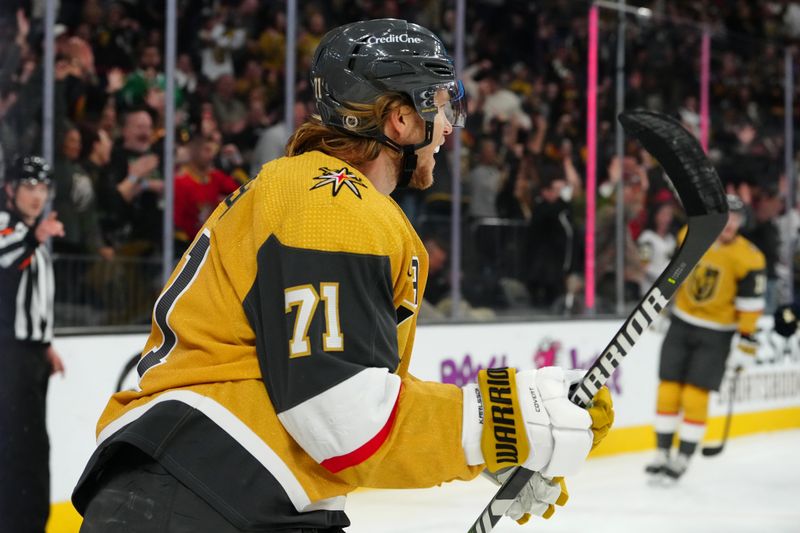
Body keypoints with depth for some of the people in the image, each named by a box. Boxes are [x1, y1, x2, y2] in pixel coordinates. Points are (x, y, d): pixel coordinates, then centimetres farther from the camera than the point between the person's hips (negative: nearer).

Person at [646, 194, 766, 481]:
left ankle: (683, 458, 5)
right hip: (682, 324, 4)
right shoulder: (689, 235, -6)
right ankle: (662, 454, 13)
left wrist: (746, 344, -11)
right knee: (668, 390, 2)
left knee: (695, 396, -7)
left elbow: (751, 304, -11)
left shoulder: (748, 258, -16)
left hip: (716, 334, -4)